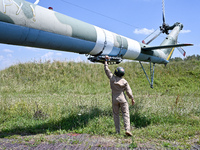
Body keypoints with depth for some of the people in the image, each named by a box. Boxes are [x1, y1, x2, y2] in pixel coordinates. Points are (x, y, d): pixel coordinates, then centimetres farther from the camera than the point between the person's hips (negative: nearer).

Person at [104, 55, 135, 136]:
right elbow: (128, 91, -4)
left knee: (116, 115, 11)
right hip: (123, 99, -1)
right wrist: (132, 98, 8)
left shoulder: (112, 78, -6)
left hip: (114, 100, 1)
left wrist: (106, 60, 14)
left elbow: (106, 69, 5)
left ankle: (117, 131, 12)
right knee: (126, 114, -1)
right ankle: (127, 129, -13)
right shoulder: (124, 81, -6)